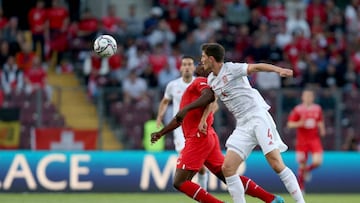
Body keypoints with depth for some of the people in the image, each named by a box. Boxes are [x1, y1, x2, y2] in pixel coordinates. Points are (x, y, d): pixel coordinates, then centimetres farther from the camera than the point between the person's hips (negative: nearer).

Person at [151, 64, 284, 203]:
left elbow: (210, 96, -30)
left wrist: (186, 109, -36)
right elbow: (181, 118, 32)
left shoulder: (200, 82, -4)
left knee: (179, 182, -9)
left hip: (199, 138, -9)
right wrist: (161, 133, 32)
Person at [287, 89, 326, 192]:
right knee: (302, 165, -1)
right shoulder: (297, 110, -4)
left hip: (314, 140, 2)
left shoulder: (317, 109, 7)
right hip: (302, 140, -2)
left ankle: (307, 170, 20)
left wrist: (322, 129, 0)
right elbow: (290, 124, -3)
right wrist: (300, 123, -20)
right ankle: (301, 188, 15)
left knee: (317, 162, -15)